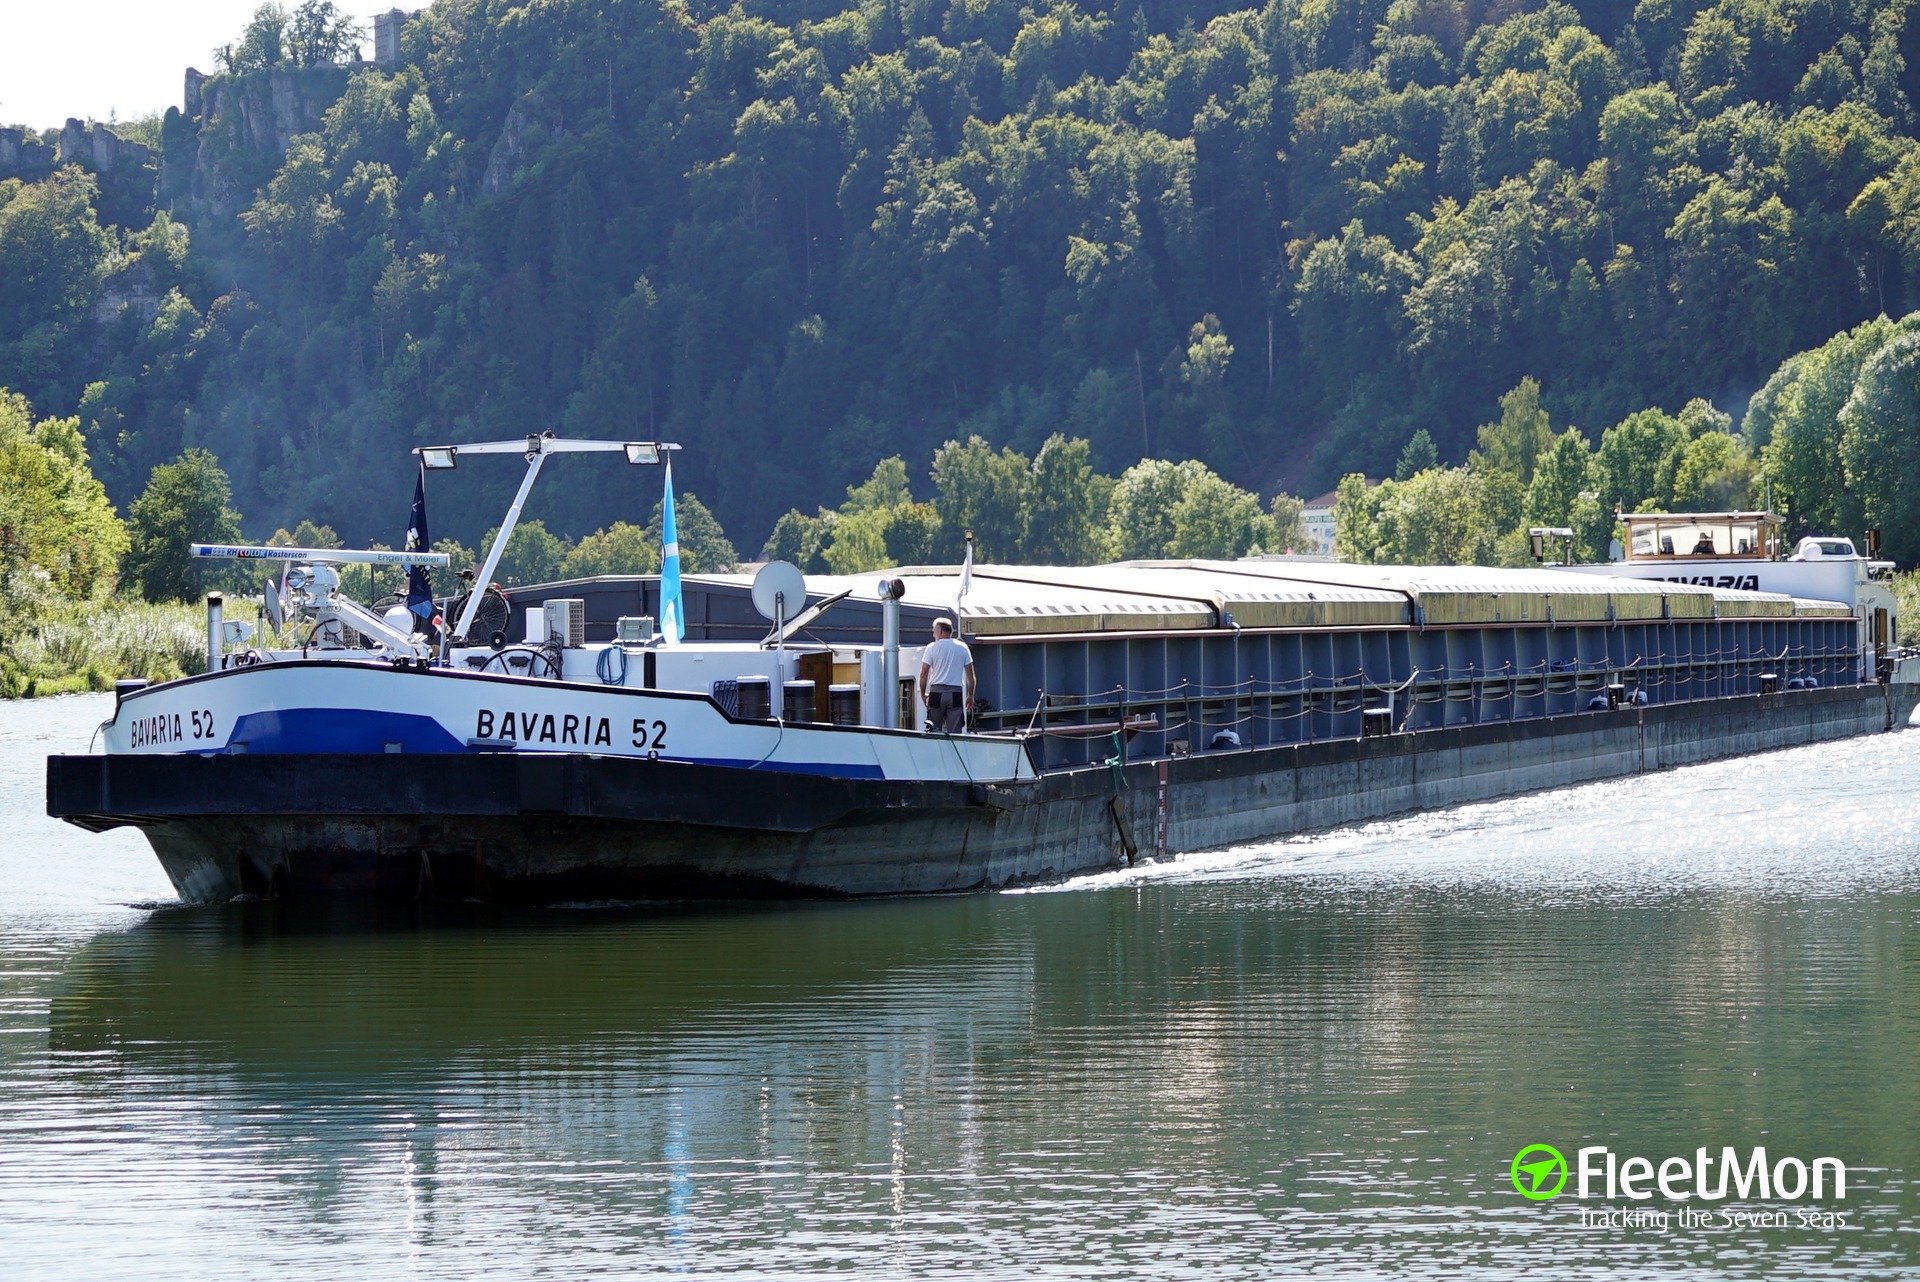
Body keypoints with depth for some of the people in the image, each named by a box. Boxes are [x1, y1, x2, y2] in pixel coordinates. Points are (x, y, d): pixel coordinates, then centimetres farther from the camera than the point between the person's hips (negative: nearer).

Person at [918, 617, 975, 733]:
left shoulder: (932, 648, -1)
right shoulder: (962, 647, 6)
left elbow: (924, 673, -3)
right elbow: (970, 674, 6)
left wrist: (923, 693, 8)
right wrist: (970, 695, 13)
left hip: (937, 691, -1)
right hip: (956, 693, 1)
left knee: (934, 730, 5)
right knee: (954, 732, -1)